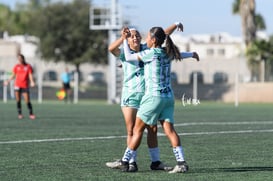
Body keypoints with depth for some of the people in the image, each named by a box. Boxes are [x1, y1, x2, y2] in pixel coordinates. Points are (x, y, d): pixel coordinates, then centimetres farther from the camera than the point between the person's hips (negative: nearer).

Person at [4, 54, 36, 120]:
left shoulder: (28, 66, 2)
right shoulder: (16, 66, 7)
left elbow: (30, 75, -2)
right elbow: (13, 75, 14)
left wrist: (32, 82, -18)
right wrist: (8, 81, 8)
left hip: (25, 86, -2)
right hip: (17, 85, 2)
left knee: (27, 101, -6)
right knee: (18, 100, -1)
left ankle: (31, 114, 4)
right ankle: (20, 114, 5)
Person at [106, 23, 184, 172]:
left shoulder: (147, 49, 8)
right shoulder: (124, 53, -3)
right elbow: (111, 48, -23)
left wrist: (176, 25, 12)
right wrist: (123, 37, -30)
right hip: (130, 96, -4)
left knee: (152, 129, 6)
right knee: (131, 131, -3)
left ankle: (155, 162, 13)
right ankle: (132, 163, 1)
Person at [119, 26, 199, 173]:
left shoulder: (151, 53, -11)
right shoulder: (168, 53, 8)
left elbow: (129, 57, -3)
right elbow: (179, 55, 31)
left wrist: (125, 40, 9)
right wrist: (192, 54, 52)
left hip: (154, 96, -6)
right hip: (168, 96, 7)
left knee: (138, 129, 1)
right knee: (169, 129, 0)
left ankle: (125, 162, 4)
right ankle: (181, 163, -12)